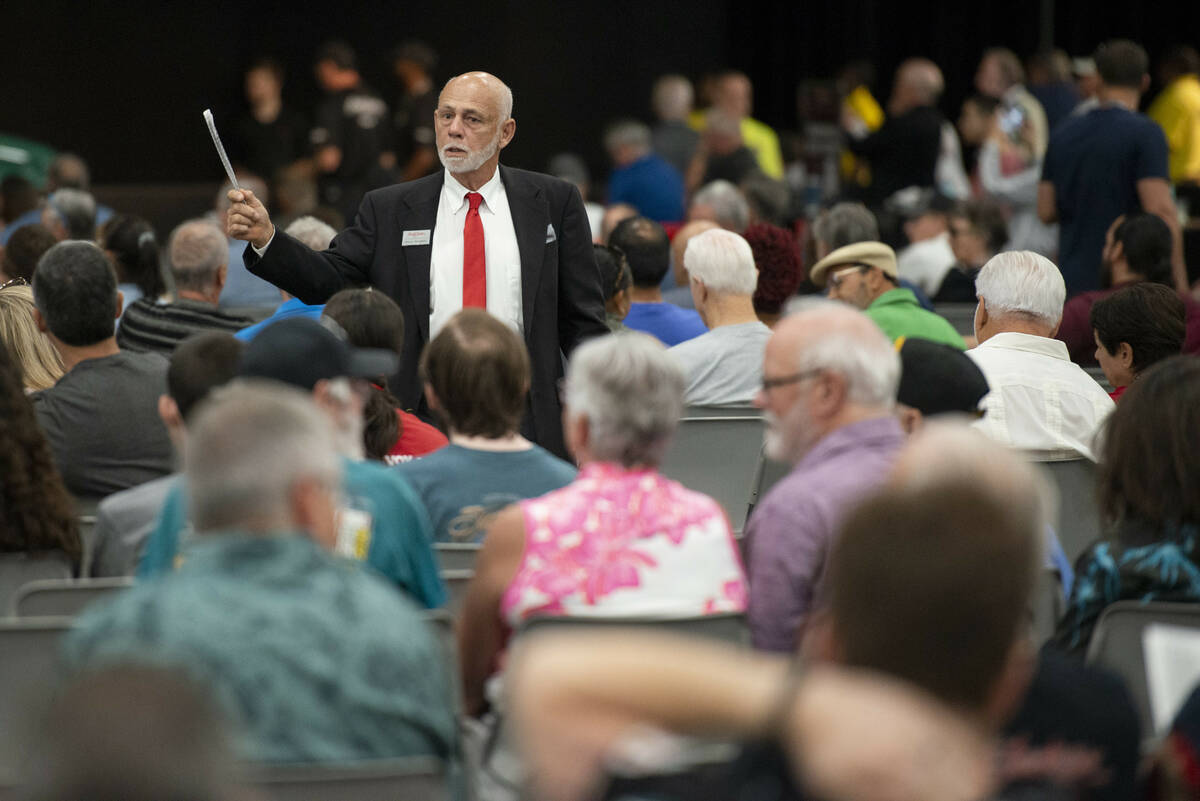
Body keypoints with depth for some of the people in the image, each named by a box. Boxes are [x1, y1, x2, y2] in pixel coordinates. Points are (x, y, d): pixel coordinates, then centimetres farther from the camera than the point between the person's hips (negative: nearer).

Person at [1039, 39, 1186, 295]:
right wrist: (1180, 282, -12)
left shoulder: (1064, 133, 9)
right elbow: (1160, 210, -16)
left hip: (1075, 282, 5)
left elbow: (1046, 211, 11)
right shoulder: (1144, 133, -9)